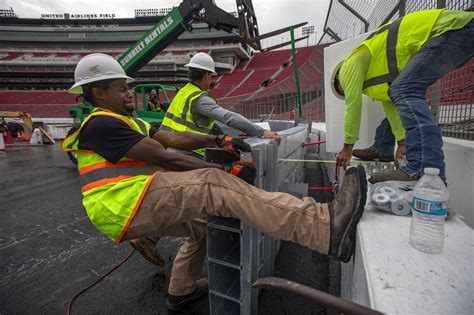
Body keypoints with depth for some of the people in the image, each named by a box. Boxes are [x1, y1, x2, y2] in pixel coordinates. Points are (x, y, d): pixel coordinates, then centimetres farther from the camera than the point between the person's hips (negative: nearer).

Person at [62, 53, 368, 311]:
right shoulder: (100, 124, -9)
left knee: (203, 222, 24)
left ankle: (181, 291, 42)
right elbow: (166, 159, -19)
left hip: (144, 206, 10)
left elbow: (173, 138, 9)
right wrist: (225, 170, -18)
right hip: (129, 206, -10)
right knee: (215, 186, -28)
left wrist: (218, 140, -3)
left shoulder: (129, 122, 23)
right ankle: (328, 229, -39)